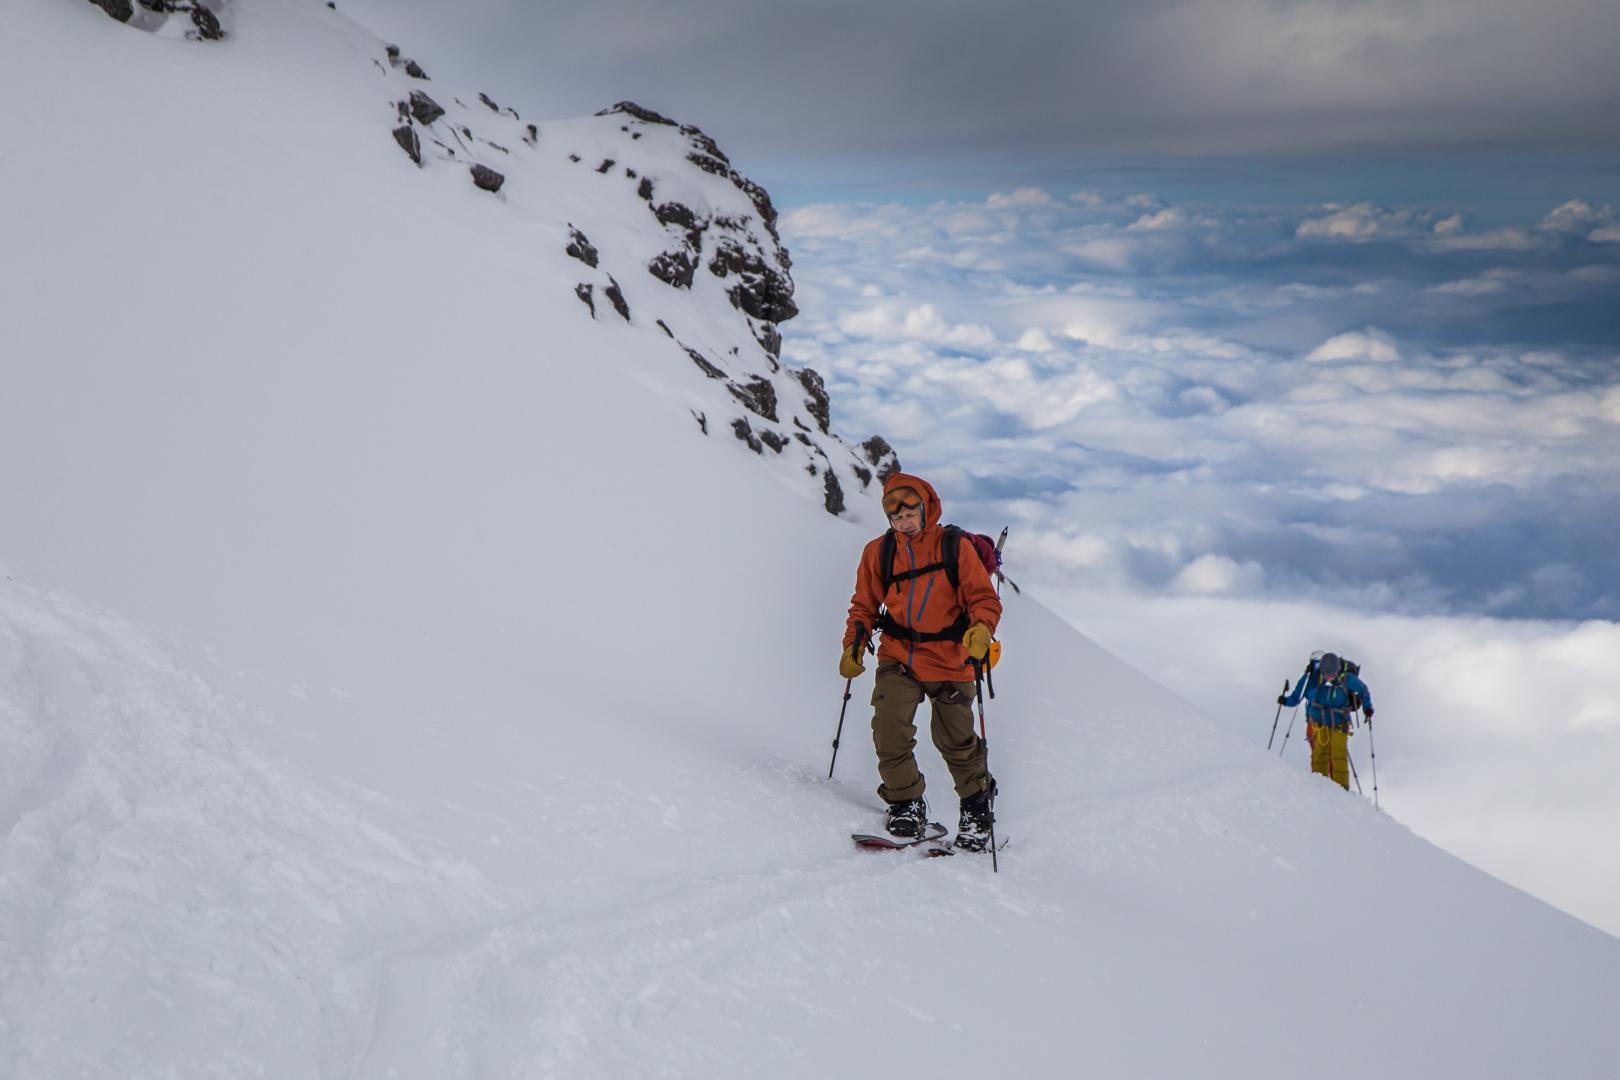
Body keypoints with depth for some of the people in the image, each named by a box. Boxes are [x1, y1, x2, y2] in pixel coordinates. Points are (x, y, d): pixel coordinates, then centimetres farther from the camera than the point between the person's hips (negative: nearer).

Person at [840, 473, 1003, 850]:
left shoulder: (955, 547, -1)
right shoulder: (878, 552, 7)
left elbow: (983, 597, -2)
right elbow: (864, 606, 16)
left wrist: (981, 628, -22)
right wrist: (853, 646, 1)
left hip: (948, 660, -2)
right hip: (898, 659, 2)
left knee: (956, 741, 3)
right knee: (889, 729, -17)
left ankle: (977, 804, 29)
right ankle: (906, 803, 2)